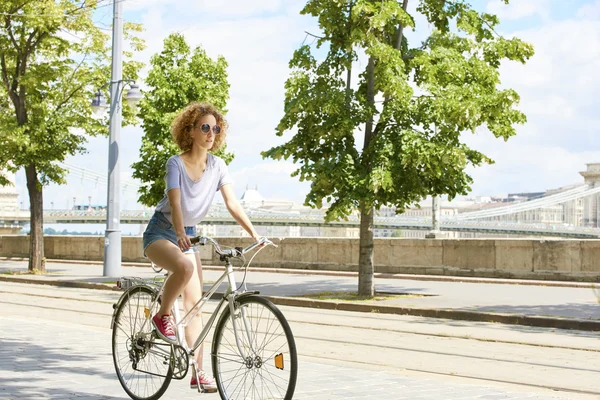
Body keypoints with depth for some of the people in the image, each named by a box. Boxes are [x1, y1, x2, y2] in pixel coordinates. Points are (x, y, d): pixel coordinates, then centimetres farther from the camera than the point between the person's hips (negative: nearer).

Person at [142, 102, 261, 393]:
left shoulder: (217, 166, -4)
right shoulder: (176, 163, -16)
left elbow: (232, 203, -11)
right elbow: (175, 203, -28)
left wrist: (254, 233, -23)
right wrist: (180, 235, -45)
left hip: (188, 234, 5)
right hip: (161, 232, -5)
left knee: (194, 303, 0)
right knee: (184, 267, -37)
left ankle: (198, 372, 3)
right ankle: (162, 316, -11)